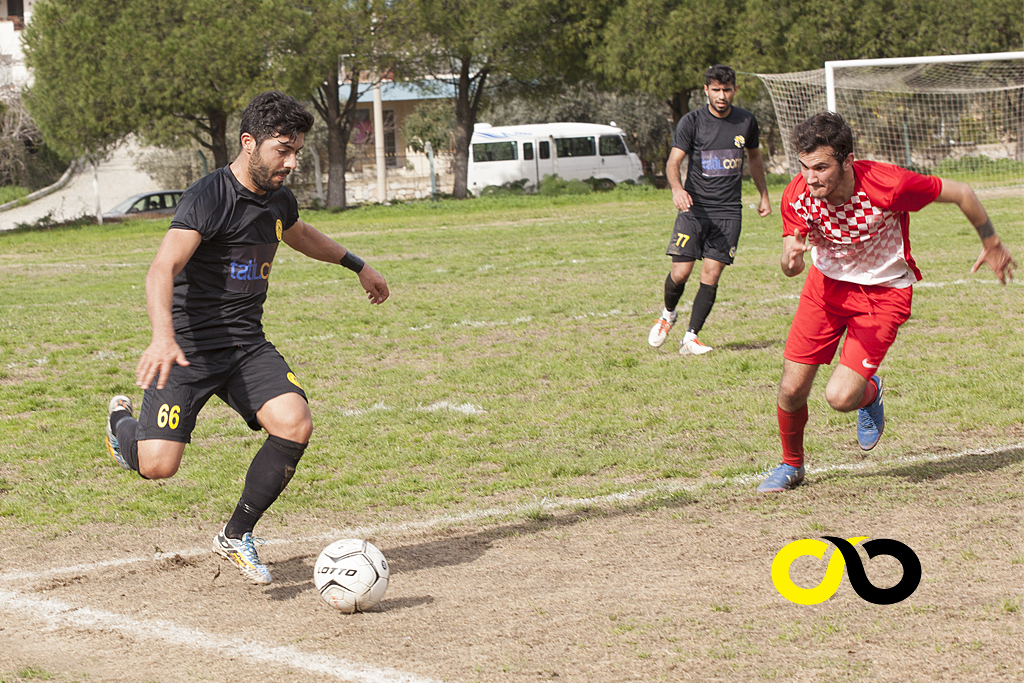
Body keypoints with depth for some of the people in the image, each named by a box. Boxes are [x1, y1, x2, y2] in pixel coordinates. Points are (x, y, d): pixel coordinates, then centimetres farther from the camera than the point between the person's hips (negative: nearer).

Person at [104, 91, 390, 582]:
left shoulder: (278, 200, 9)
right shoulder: (208, 198, -17)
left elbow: (301, 236, 35)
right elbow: (162, 270, -30)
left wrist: (357, 266, 45)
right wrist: (163, 337, -47)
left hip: (247, 344, 6)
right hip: (190, 346, -6)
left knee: (295, 425, -20)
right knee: (158, 465, -17)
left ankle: (236, 537, 0)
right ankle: (122, 422, 22)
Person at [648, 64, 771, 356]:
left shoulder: (746, 122, 7)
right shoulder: (691, 122, -4)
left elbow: (754, 158, 25)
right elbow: (673, 161, -12)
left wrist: (764, 196, 27)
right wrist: (677, 189, -32)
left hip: (728, 211, 2)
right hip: (694, 207, -2)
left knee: (711, 274, -7)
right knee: (680, 272, -8)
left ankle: (691, 338, 0)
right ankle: (668, 315, 23)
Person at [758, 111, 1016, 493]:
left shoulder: (888, 186, -32)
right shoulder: (797, 195, -21)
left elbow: (959, 193, -15)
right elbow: (789, 268, -11)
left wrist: (991, 244, 1)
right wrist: (791, 255, -38)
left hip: (884, 292, -3)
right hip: (828, 284, 3)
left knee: (840, 397, -17)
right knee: (792, 389, -1)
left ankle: (870, 393, 22)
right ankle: (791, 465, 29)